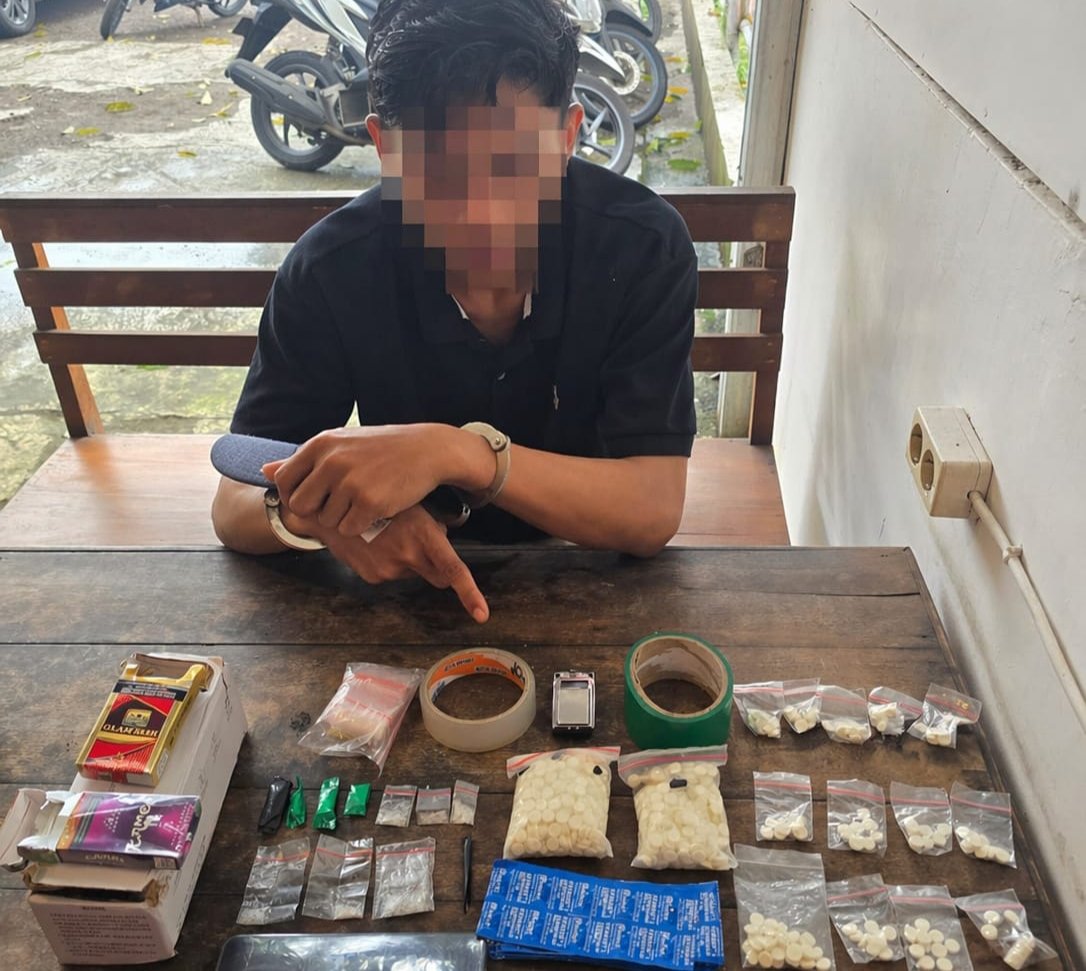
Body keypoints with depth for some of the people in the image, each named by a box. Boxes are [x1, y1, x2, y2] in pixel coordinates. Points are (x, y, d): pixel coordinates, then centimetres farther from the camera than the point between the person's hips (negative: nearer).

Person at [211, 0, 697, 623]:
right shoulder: (333, 269, -17)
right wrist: (313, 508, -36)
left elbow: (655, 512, -25)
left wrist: (457, 452, -39)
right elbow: (235, 506, -12)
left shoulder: (644, 247, -19)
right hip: (414, 576, 2)